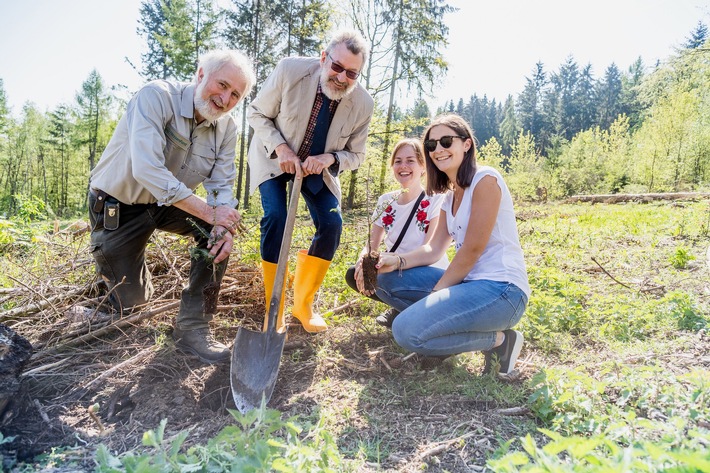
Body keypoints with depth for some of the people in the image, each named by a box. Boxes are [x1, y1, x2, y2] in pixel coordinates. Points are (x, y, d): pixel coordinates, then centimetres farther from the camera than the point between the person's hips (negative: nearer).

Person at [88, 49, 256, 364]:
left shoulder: (227, 129, -9)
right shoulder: (156, 96, -27)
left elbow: (221, 185, -10)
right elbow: (147, 170, -37)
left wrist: (224, 226, -32)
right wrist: (209, 212, -38)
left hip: (168, 202, 5)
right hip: (117, 206, -4)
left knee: (224, 226, -22)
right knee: (132, 301, 2)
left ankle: (192, 328, -14)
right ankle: (108, 258, 38)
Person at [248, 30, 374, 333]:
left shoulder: (363, 104, -20)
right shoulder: (290, 70, -26)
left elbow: (356, 155, -8)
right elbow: (257, 113, -12)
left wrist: (329, 158, -30)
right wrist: (280, 147, -28)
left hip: (319, 167, 2)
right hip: (274, 158, -2)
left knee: (331, 224, -11)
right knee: (276, 218, -21)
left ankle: (303, 304, 8)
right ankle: (274, 310, -4)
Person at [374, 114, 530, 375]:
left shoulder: (485, 179, -11)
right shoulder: (450, 197, 15)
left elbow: (472, 249, -15)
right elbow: (433, 249, 9)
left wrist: (435, 293, -8)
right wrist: (398, 260, -11)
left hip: (502, 290, -8)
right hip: (470, 282, 8)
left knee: (407, 331, -23)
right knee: (386, 279, 3)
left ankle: (498, 339, -5)